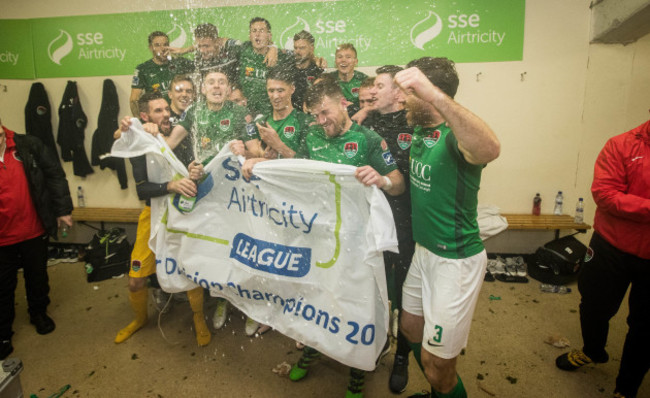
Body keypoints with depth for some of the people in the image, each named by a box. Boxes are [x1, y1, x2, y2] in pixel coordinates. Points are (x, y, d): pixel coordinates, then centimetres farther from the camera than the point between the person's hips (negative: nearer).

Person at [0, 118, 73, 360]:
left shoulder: (28, 146, -9)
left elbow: (55, 174, -3)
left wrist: (63, 209, -5)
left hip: (34, 232, 1)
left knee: (37, 277, 20)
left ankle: (38, 313, 45)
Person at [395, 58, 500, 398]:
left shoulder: (453, 137, -22)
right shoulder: (419, 132, 5)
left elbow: (490, 149, -48)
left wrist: (434, 94, -55)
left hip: (456, 259, -9)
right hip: (423, 250, 9)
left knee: (436, 363, 3)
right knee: (410, 328, 25)